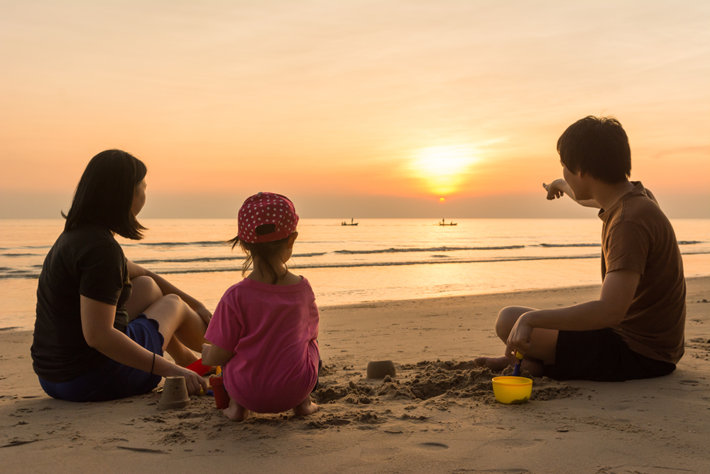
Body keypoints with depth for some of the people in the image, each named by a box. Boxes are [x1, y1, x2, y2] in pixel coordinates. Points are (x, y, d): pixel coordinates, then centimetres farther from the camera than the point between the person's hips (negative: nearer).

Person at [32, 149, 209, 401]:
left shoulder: (75, 235, 9)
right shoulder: (101, 248, -23)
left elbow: (141, 274, 23)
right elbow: (98, 335, -30)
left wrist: (196, 305, 27)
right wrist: (170, 371, -25)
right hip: (95, 379, -8)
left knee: (147, 287, 22)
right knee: (172, 302, 14)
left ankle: (187, 359, 39)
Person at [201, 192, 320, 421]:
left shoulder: (235, 297, -16)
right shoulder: (303, 288, -7)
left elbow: (218, 356, -10)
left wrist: (206, 354, 15)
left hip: (248, 392, -1)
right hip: (295, 389, 1)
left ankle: (237, 404, 12)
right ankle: (303, 401, 19)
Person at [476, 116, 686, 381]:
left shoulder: (630, 224, -26)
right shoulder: (636, 196, 4)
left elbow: (610, 311, -36)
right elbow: (591, 199, 31)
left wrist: (531, 318, -34)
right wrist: (562, 186, 50)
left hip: (637, 355, -10)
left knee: (508, 320, -14)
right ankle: (518, 359, 37)